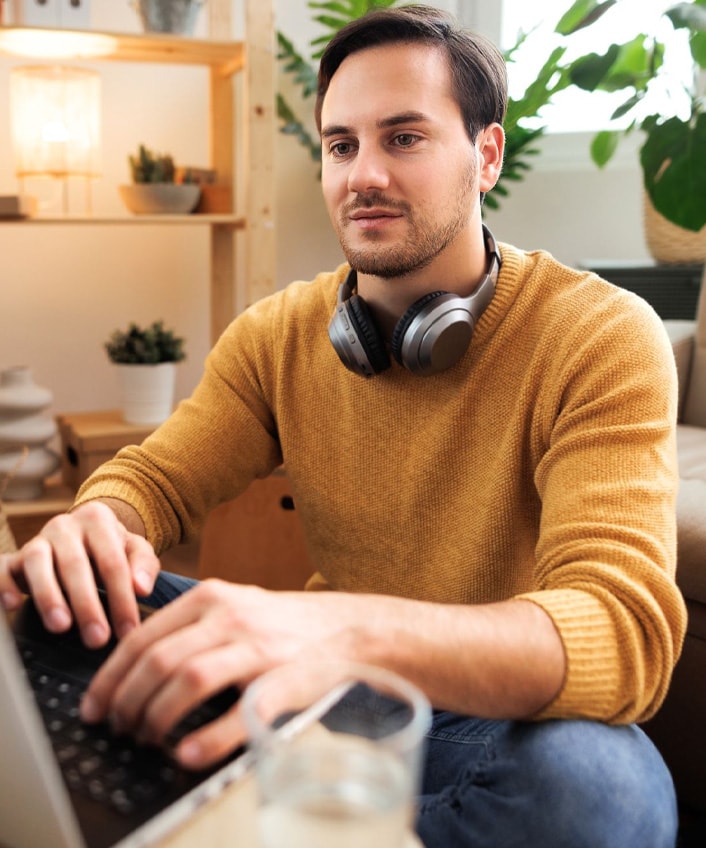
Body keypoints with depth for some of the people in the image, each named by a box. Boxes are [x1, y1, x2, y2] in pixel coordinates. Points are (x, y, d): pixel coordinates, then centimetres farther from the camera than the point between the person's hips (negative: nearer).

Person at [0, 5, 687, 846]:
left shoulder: (602, 337, -18)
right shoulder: (277, 335, -2)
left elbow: (626, 629, -29)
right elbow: (156, 477, 1)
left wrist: (345, 626, -48)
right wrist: (99, 522, -26)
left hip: (500, 713, -2)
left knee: (592, 780, -37)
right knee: (82, 609, -11)